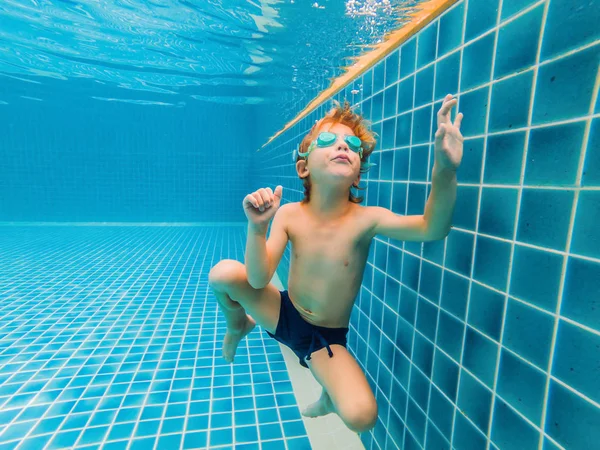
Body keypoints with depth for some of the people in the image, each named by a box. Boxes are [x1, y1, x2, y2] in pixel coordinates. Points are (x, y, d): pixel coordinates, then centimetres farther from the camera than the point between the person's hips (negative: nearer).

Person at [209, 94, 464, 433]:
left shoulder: (365, 219, -19)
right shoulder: (289, 215, -15)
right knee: (223, 273, -21)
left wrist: (445, 170, -52)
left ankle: (328, 398, 18)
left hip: (326, 339, -1)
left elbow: (432, 229, -35)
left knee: (362, 416, -23)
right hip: (283, 314, 1)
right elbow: (258, 280, -23)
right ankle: (239, 326, 16)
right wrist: (258, 227, -40)